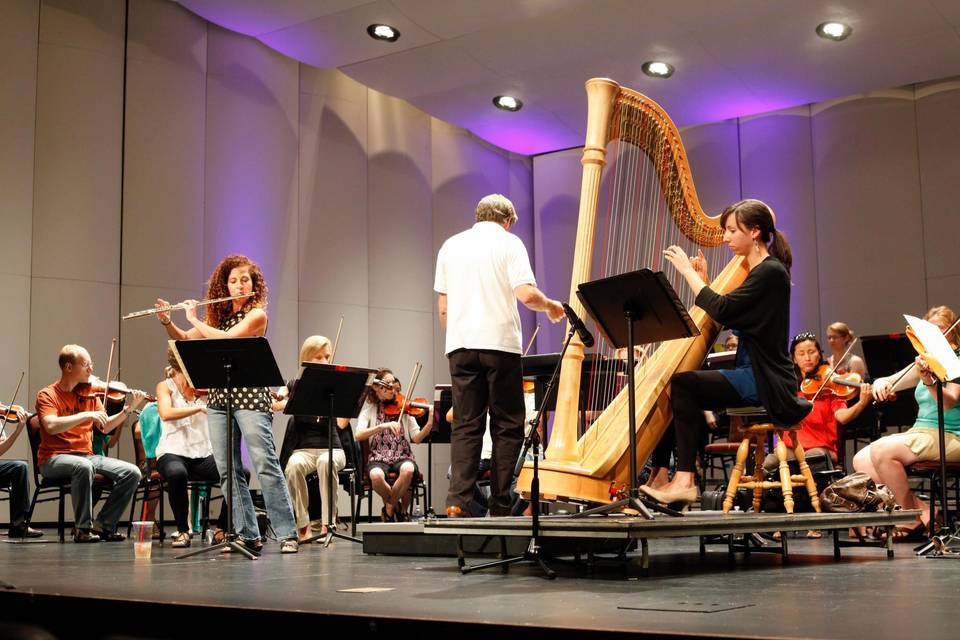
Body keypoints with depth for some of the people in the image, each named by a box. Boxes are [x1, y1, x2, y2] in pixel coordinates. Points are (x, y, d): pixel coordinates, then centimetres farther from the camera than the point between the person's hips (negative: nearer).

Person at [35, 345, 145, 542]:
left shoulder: (89, 394, 11)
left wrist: (128, 409, -3)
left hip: (87, 455, 6)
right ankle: (82, 528, -22)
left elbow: (106, 427, 9)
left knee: (132, 472, -14)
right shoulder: (48, 395, -4)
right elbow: (51, 426, -22)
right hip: (55, 458, -6)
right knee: (84, 466, -39)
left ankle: (103, 524, -5)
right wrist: (87, 415, -26)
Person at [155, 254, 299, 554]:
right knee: (227, 471, 3)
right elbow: (184, 340, 21)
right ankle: (248, 535, 8)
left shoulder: (257, 314, -2)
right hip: (219, 397, 6)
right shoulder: (218, 315, 16)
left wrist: (194, 319, -6)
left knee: (265, 464, -11)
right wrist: (166, 321, 4)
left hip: (250, 396, -6)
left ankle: (287, 534, -8)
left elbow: (227, 338, -17)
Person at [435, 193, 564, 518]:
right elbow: (526, 294, -11)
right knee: (507, 426, 3)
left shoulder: (450, 245, 16)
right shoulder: (508, 242, 2)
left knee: (466, 426, 5)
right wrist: (550, 306, 7)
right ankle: (500, 506, 1)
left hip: (460, 345, 4)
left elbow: (443, 306, 15)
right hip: (499, 343, -4)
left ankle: (458, 501, -8)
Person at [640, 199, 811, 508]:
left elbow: (722, 310, -23)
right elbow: (722, 317, 18)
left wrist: (688, 271, -13)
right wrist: (704, 280, 8)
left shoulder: (771, 271, -14)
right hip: (752, 374, 10)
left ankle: (684, 480, -16)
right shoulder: (756, 270, 16)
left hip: (765, 381, -10)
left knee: (683, 383, -19)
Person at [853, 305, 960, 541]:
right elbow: (889, 382, 15)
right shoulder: (925, 363, 17)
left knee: (882, 451, -29)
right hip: (920, 433, 8)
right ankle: (921, 508, -9)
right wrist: (880, 383, -9)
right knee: (861, 460, -11)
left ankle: (915, 519, -13)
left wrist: (928, 381, -39)